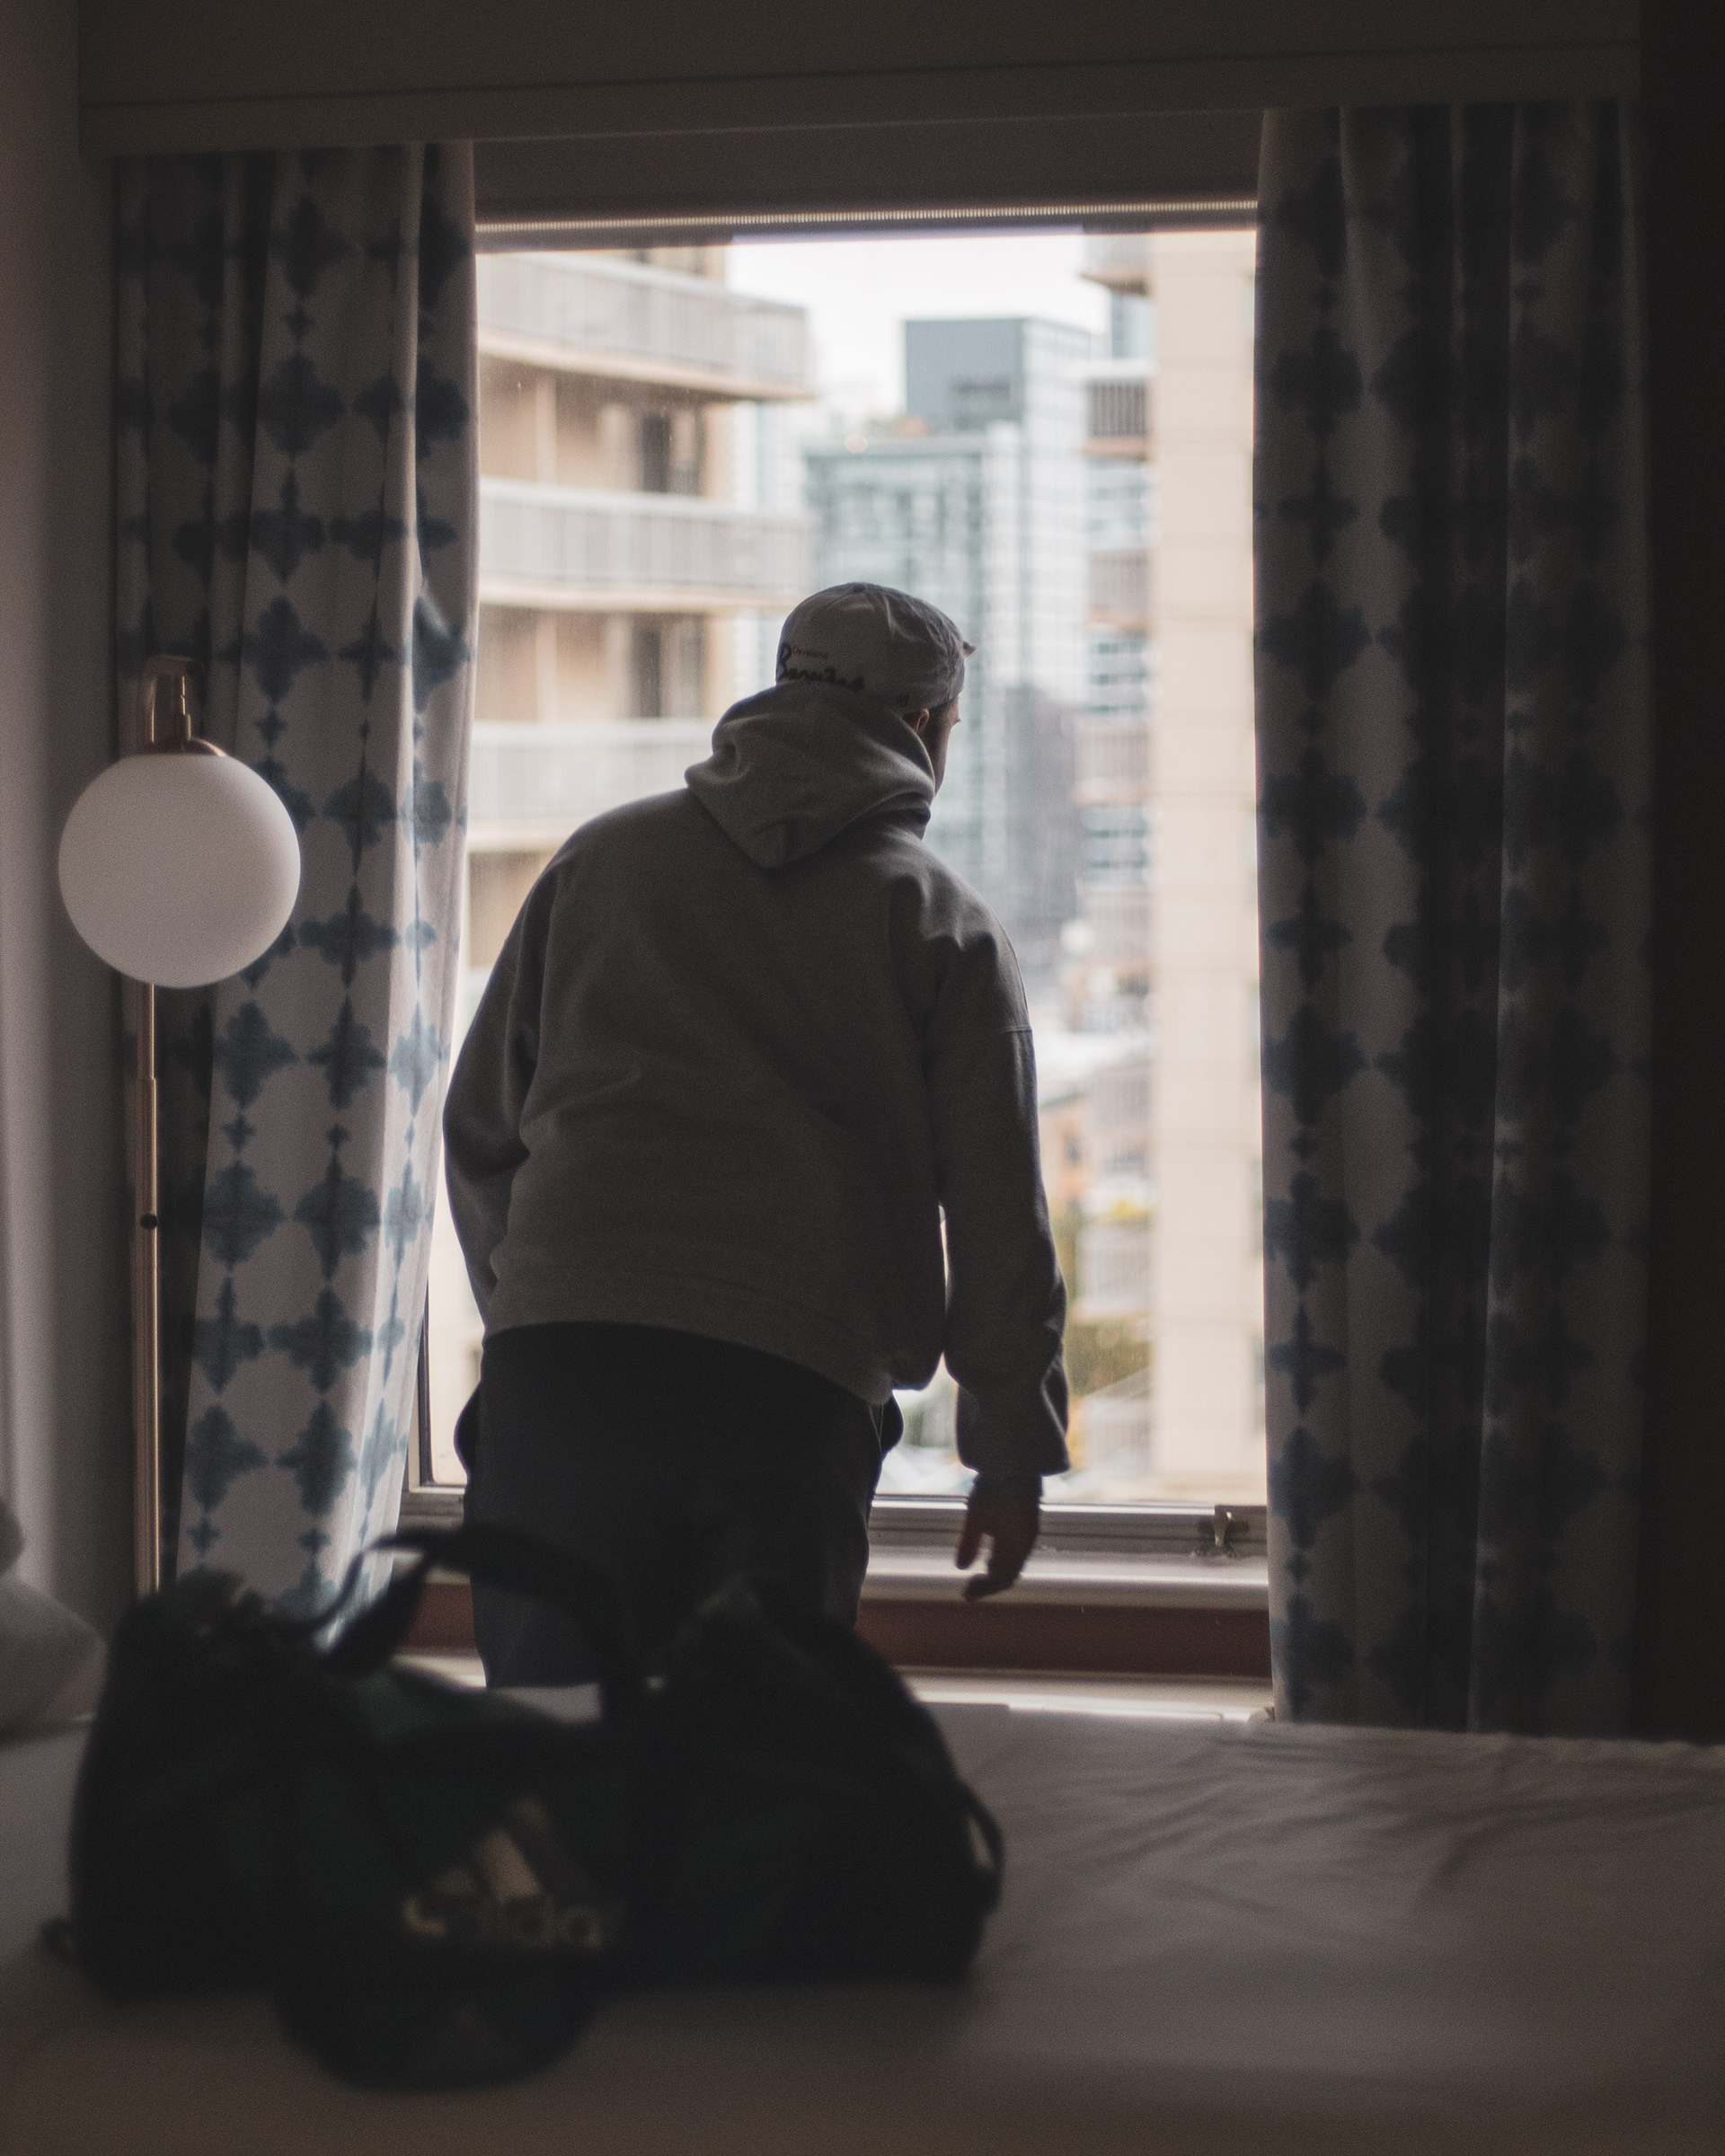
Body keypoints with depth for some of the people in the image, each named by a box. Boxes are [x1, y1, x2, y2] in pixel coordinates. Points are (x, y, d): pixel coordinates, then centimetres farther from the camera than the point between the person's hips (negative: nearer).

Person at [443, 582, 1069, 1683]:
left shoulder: (599, 858, 18)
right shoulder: (949, 928, 10)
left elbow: (481, 1126, 19)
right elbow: (998, 1220, 7)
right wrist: (1016, 1455, 14)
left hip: (556, 1365, 2)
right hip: (793, 1392, -2)